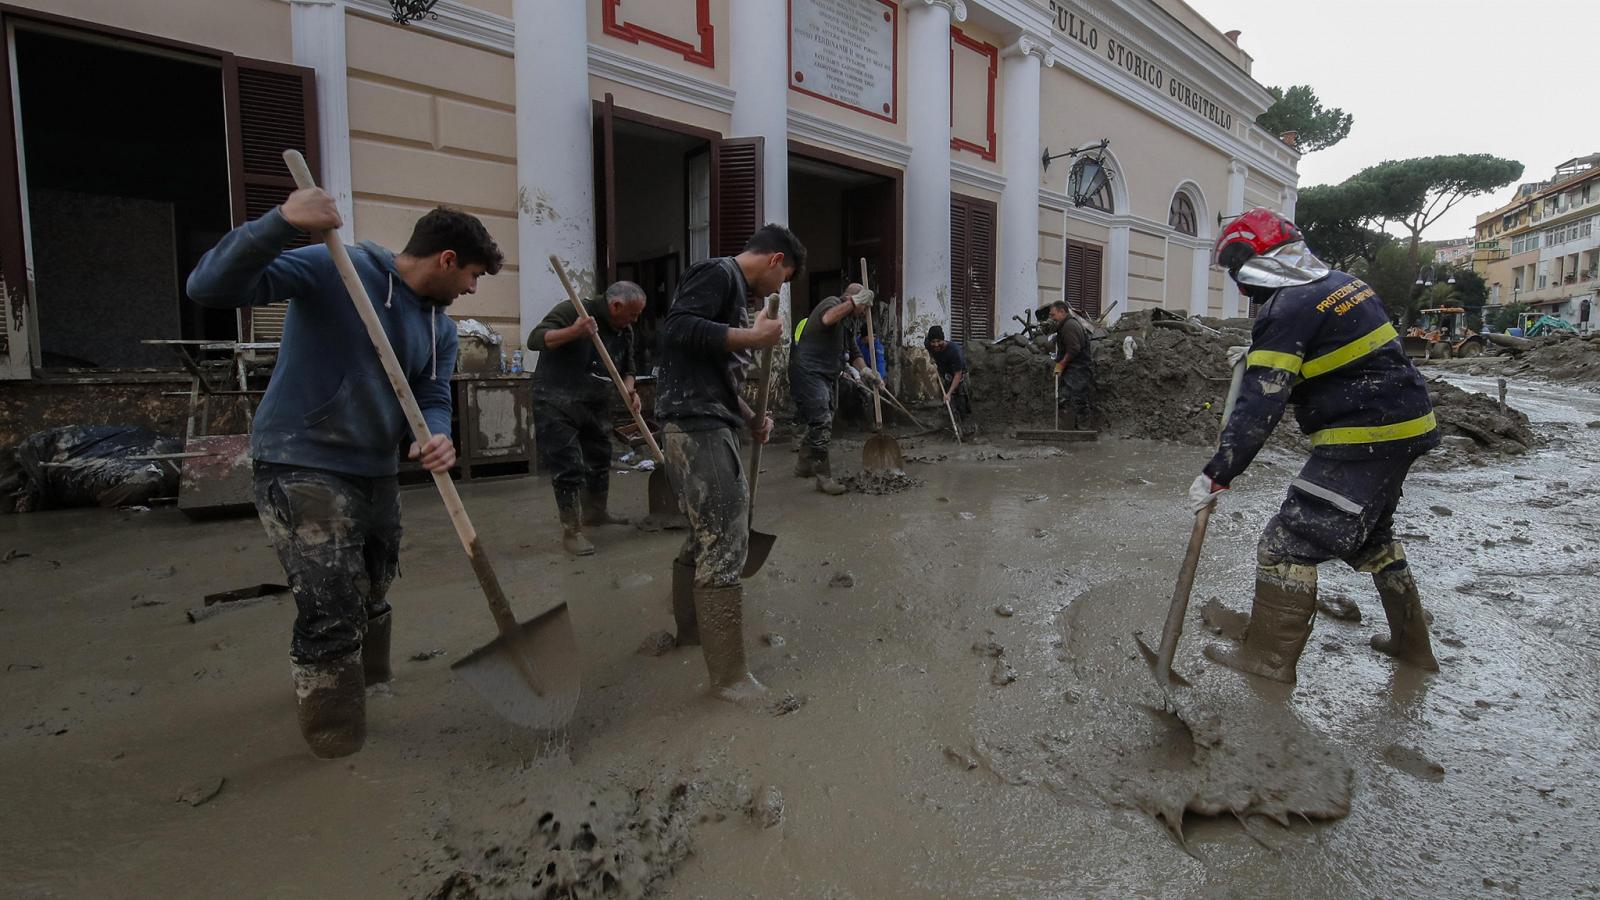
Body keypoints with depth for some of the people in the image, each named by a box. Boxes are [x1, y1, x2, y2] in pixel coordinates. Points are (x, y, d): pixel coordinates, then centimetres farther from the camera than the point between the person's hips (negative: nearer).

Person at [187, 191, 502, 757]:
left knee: (370, 605, 23)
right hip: (303, 467, -8)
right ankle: (340, 763, 5)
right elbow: (209, 287, -22)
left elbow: (432, 400, 3)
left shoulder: (440, 329, 7)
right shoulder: (333, 269, -16)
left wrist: (436, 439, -22)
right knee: (332, 616, -12)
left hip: (375, 474, 8)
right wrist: (281, 222, -38)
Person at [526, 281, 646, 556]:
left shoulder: (625, 331, 5)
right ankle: (571, 531, 1)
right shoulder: (571, 311, -15)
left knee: (601, 461, 18)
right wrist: (573, 331, -38)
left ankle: (596, 511, 38)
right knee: (569, 468, -8)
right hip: (556, 406, -7)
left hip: (596, 406, 7)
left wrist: (629, 389, -8)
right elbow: (535, 339, -23)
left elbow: (627, 367, 14)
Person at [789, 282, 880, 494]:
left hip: (827, 376, 11)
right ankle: (824, 477, -10)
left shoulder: (846, 323, 22)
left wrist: (865, 370, 4)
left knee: (819, 424, 17)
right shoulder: (832, 303, -9)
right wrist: (854, 301, -31)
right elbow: (827, 318, -35)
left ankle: (803, 465, 32)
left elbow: (854, 352, 22)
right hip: (808, 372, -11)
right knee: (822, 424, -13)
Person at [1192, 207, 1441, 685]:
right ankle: (1412, 644, 40)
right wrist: (1258, 358, 24)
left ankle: (1271, 657, 6)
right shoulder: (1342, 282, 10)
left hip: (1362, 441, -10)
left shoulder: (1286, 311, -18)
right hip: (1405, 426, 10)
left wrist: (1217, 474, -19)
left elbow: (1259, 408, -22)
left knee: (1289, 543, -3)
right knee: (1371, 533, 27)